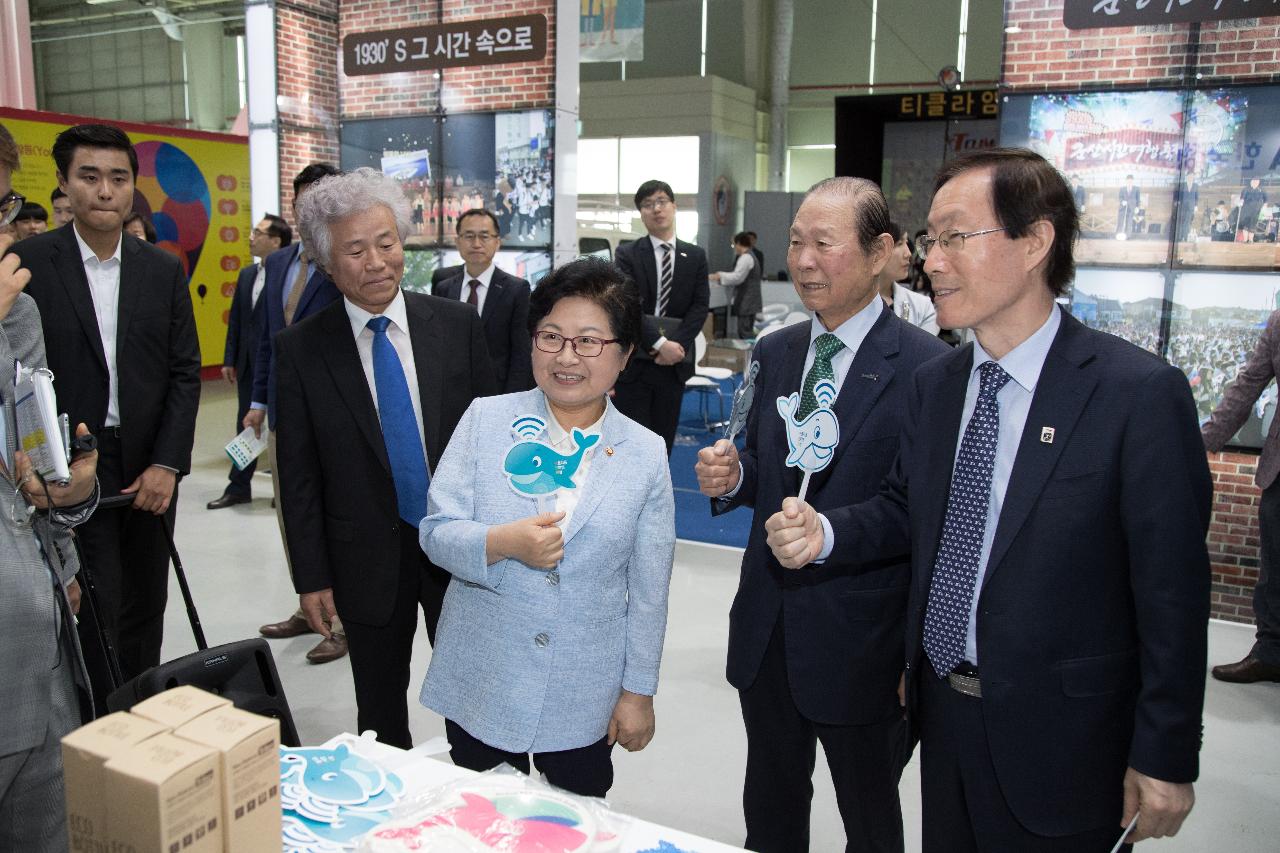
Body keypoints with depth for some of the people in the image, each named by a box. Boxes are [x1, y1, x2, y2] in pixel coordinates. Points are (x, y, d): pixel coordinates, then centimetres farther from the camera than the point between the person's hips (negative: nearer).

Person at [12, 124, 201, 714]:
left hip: (150, 471, 3)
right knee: (97, 618, -1)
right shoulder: (28, 263, -4)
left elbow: (185, 373, 4)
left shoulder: (164, 270, 5)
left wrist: (167, 464, -5)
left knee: (145, 611, 12)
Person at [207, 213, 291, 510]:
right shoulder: (246, 274, 11)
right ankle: (239, 487, 24)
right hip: (248, 364, 7)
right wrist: (230, 359, 10)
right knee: (246, 425, 14)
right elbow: (235, 319, 14)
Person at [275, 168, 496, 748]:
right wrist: (311, 577, -3)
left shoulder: (458, 325, -4)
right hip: (367, 557, 0)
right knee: (380, 710, 16)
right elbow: (298, 474, -3)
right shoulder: (300, 349, -6)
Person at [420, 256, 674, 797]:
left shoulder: (645, 454, -3)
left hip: (583, 701, 0)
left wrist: (638, 691, 3)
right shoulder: (485, 420, -4)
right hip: (480, 689, 0)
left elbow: (648, 589, 1)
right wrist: (503, 543, -25)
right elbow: (436, 530, -6)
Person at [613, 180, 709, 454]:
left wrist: (678, 345, -14)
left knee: (664, 439, 9)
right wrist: (660, 344, -21)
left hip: (674, 363, 3)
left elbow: (700, 306, 1)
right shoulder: (627, 254, 0)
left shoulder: (695, 256, 9)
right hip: (633, 363, -3)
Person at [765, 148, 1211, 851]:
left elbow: (1172, 591, -15)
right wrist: (827, 534, -10)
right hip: (942, 711, 5)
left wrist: (1165, 759, -11)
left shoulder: (1140, 393, -17)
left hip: (1059, 739, -5)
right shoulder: (933, 384, 2)